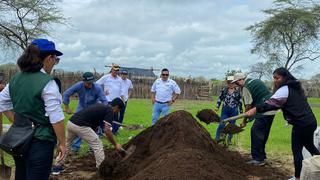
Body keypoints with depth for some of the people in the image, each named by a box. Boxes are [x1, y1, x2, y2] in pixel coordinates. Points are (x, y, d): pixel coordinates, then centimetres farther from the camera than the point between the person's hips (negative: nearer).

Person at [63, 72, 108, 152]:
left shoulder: (97, 88, -29)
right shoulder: (78, 86, -27)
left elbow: (104, 101, -27)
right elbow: (66, 94, -19)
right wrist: (67, 107, -16)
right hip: (81, 108, 1)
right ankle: (76, 146, 13)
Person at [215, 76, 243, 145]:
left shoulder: (237, 92, 1)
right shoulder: (224, 91, 3)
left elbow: (240, 102, 5)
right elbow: (219, 99, 10)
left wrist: (241, 112, 6)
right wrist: (217, 107, 0)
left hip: (234, 111, 0)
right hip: (225, 110, 0)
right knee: (222, 124, -6)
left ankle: (229, 140, 20)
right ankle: (217, 138, -1)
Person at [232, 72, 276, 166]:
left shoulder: (246, 87, -9)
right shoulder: (256, 81, 19)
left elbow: (248, 106, -10)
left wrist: (244, 121, 0)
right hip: (271, 110, 10)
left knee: (255, 132, -5)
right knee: (263, 134, 16)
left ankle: (258, 159, -4)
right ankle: (262, 156, 24)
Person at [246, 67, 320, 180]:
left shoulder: (284, 90, -14)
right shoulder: (296, 87, 13)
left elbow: (271, 103, -27)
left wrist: (255, 109, -32)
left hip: (301, 124, -9)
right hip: (311, 121, 9)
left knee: (296, 150, 1)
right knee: (309, 146, 25)